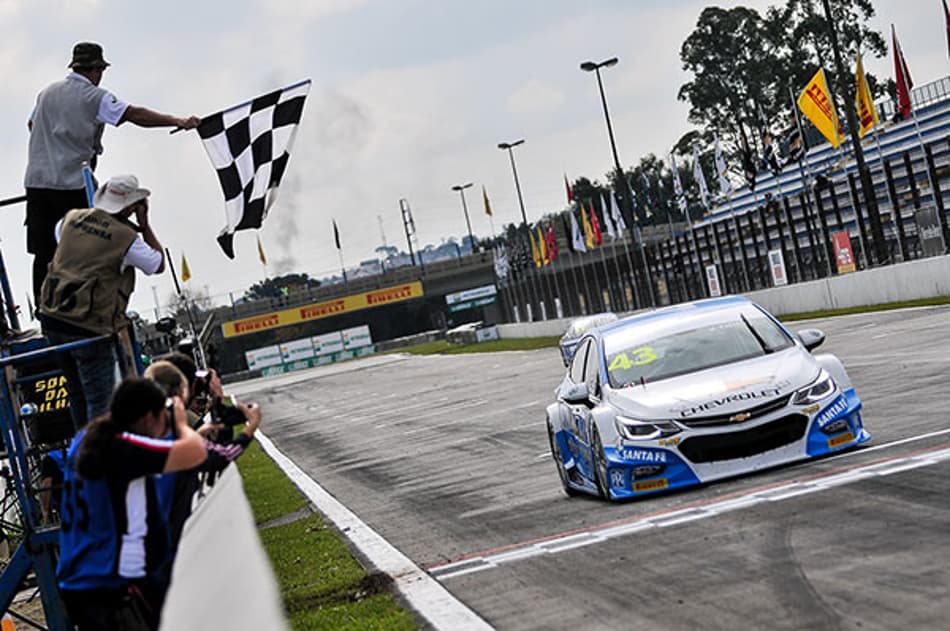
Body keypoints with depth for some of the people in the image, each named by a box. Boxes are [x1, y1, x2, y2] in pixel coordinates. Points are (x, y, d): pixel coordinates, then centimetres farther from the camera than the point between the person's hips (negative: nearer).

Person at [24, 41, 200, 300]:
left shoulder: (47, 92, 15)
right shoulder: (94, 97, -4)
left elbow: (32, 124, 32)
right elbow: (134, 114, -16)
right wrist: (177, 121, -20)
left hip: (36, 182, 6)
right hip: (72, 184, -6)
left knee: (43, 252, 5)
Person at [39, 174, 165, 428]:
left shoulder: (72, 218, 7)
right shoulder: (126, 238, -11)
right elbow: (159, 264, 3)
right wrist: (144, 225, 4)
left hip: (51, 316, 7)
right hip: (89, 327, -7)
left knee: (77, 392, 21)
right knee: (100, 399, -1)